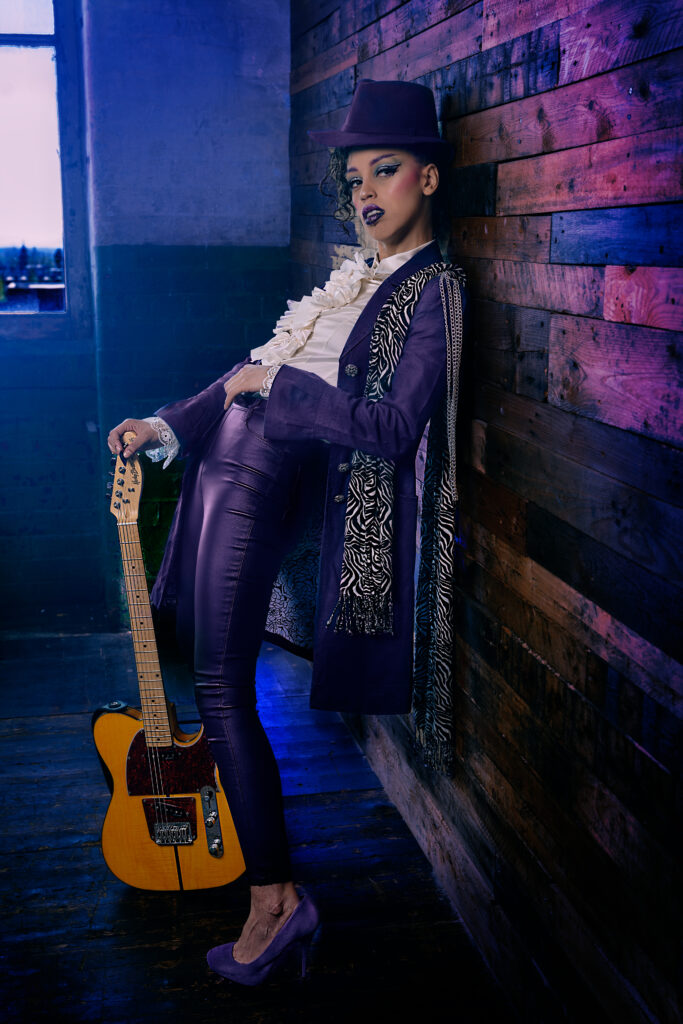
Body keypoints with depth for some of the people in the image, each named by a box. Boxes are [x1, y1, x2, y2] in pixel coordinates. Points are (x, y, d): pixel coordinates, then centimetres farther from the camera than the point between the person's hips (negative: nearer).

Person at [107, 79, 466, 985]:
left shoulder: (433, 290, -10)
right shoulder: (360, 278, 16)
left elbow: (394, 429, -21)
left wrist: (274, 384, -16)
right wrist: (168, 424, 12)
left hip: (263, 481, -9)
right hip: (229, 459, 9)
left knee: (222, 687, -8)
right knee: (218, 672, 18)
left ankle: (275, 897, 2)